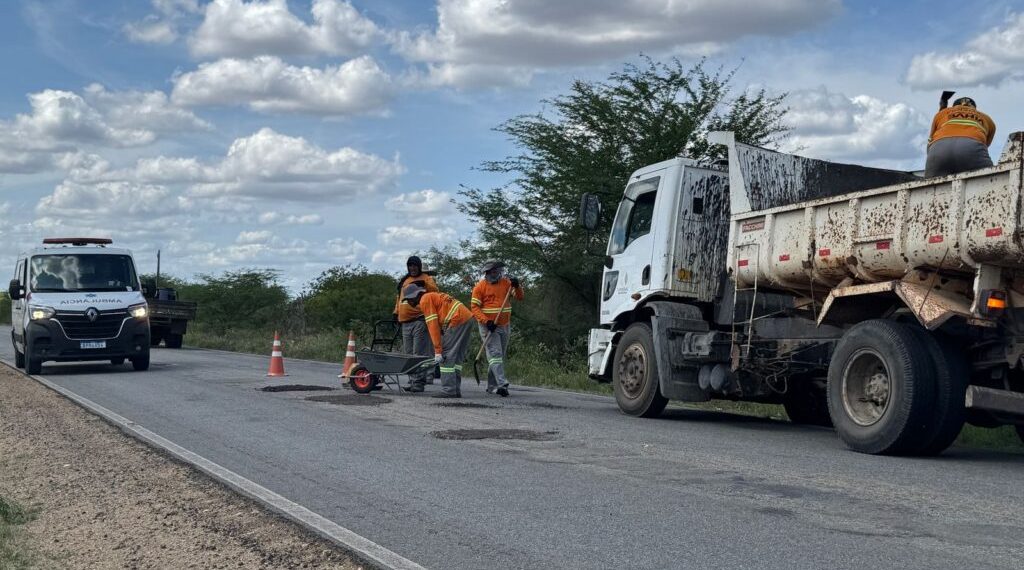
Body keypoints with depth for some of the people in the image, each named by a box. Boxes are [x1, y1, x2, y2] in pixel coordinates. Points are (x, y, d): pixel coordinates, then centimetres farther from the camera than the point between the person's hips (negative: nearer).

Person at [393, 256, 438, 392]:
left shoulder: (426, 278, 3)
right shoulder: (404, 281, 22)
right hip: (405, 322, 7)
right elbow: (399, 297, 28)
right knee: (408, 354, 7)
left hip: (419, 321, -7)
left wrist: (424, 284, -31)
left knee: (419, 353, -10)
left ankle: (418, 382, -11)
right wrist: (396, 313, 19)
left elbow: (434, 290, -14)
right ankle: (412, 381, 12)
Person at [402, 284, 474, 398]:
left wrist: (438, 351, -12)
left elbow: (433, 326, -11)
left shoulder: (425, 300, -3)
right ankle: (456, 390, 13)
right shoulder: (432, 296, 26)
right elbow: (439, 325, 24)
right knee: (457, 356, 13)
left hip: (457, 320, -10)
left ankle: (449, 390, -8)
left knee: (446, 356, -6)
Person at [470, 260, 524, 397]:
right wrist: (486, 321, -20)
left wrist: (517, 286, -18)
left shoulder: (506, 283, 5)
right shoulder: (480, 286, -6)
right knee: (495, 353, -17)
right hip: (488, 326, -5)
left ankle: (492, 386, 20)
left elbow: (519, 297, 1)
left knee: (500, 355, 11)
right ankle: (502, 384, -28)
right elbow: (475, 307, -8)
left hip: (504, 326, 5)